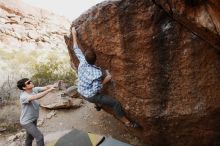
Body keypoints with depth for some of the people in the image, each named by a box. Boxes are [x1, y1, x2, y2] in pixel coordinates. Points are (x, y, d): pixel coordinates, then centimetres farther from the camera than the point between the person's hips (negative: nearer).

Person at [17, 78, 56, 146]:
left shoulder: (35, 89, -10)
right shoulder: (23, 97, -31)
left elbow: (45, 87, -21)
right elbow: (36, 97, -48)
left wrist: (54, 85, -42)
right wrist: (49, 90, -51)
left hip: (34, 119, 7)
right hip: (26, 121, -7)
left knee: (30, 137, 25)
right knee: (39, 136, -9)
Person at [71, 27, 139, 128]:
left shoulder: (82, 61, -16)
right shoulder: (97, 73, -32)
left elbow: (76, 49, -3)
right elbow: (95, 90, -27)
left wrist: (74, 34, 6)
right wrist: (105, 80, -20)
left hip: (81, 91, 8)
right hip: (90, 96, -7)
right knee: (115, 103, -6)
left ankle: (98, 105, 64)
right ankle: (127, 122, 6)